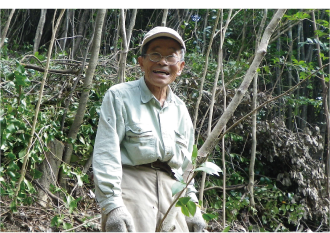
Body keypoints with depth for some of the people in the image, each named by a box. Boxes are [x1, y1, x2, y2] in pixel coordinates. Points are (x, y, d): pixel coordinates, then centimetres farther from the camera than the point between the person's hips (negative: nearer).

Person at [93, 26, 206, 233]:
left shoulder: (180, 110, 17)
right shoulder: (120, 96, -1)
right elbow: (106, 153, -10)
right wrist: (112, 205, -18)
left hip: (171, 192, 6)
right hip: (131, 185, -6)